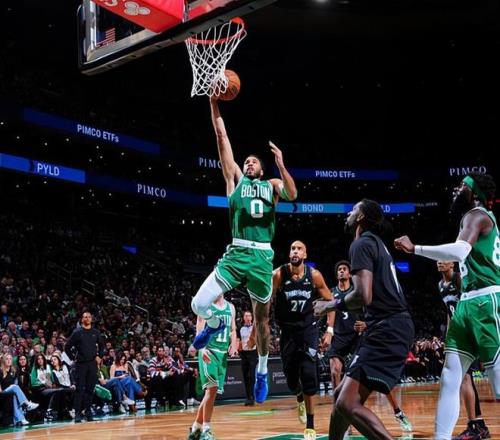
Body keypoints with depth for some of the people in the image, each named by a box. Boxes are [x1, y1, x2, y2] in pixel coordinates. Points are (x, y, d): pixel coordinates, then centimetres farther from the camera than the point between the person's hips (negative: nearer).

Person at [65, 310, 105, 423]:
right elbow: (68, 347, 2)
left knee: (90, 389, 5)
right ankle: (77, 413, -3)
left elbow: (102, 345, 21)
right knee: (80, 389, -5)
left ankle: (88, 411, 12)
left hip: (93, 363, 3)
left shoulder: (95, 332, 9)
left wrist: (99, 356, 9)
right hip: (81, 364, -3)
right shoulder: (77, 332, 0)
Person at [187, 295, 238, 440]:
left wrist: (233, 345, -1)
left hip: (223, 353, 6)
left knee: (211, 391, 8)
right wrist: (202, 349, -27)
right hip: (208, 352, -6)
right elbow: (199, 331, -11)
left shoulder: (230, 307, 13)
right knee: (212, 388, -19)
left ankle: (196, 428, 21)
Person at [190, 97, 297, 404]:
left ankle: (262, 371, 30)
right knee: (199, 304, -16)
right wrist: (214, 104, 5)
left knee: (262, 317, 11)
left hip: (262, 256, 0)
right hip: (236, 253, 0)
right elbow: (222, 138, 10)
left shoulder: (272, 185, 16)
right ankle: (215, 325, 20)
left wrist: (281, 164, -17)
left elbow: (292, 195, -7)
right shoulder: (235, 179, 15)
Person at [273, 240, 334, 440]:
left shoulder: (314, 275, -10)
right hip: (287, 329, 1)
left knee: (308, 373, -13)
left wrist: (329, 330, -5)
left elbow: (330, 301, 1)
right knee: (290, 374, 4)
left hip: (308, 328, -1)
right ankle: (300, 399, 43)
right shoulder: (278, 275, -13)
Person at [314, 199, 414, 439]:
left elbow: (363, 296, -19)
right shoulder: (377, 243, 24)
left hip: (388, 330, -10)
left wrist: (331, 305, -4)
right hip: (391, 327, 10)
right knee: (342, 394, 18)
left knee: (348, 404, -18)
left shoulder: (362, 243, -7)